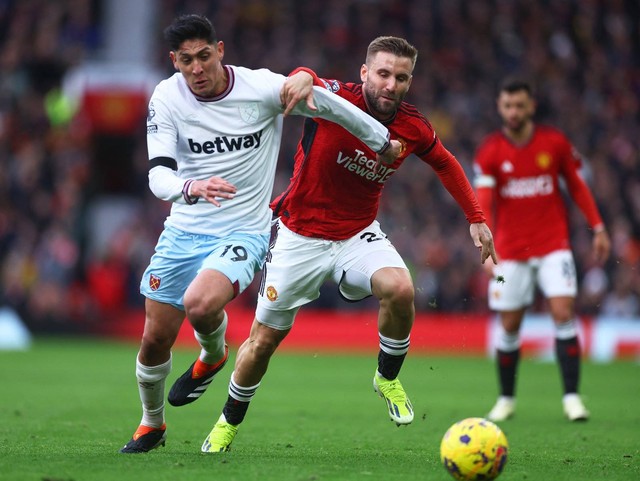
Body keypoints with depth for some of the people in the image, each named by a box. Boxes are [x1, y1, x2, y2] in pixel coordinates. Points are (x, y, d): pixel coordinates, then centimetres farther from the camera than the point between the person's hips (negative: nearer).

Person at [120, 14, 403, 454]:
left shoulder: (263, 88, -14)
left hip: (243, 232, -3)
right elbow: (159, 174, -16)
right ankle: (151, 425, 32)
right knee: (155, 339, 4)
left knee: (200, 304, -30)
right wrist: (192, 188, -39)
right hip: (184, 231, 3)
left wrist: (383, 143, 14)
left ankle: (213, 355, 7)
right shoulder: (167, 98, -8)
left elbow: (329, 105, 1)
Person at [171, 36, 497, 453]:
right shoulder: (335, 98, -21)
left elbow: (446, 164, 11)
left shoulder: (414, 128, -8)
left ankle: (388, 378, -2)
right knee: (263, 341, 6)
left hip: (359, 234, 2)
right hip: (300, 236, -2)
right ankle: (228, 425, 32)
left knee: (400, 289, -29)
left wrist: (476, 218, 9)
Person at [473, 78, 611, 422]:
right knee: (509, 326, 3)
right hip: (510, 249, 0)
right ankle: (506, 400, 19)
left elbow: (577, 185, 10)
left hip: (553, 243, 0)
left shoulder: (555, 142, -1)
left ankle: (572, 397, -13)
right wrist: (488, 249, -24)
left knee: (563, 312, -14)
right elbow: (483, 204, -11)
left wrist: (598, 228, 4)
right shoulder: (490, 152, -5)